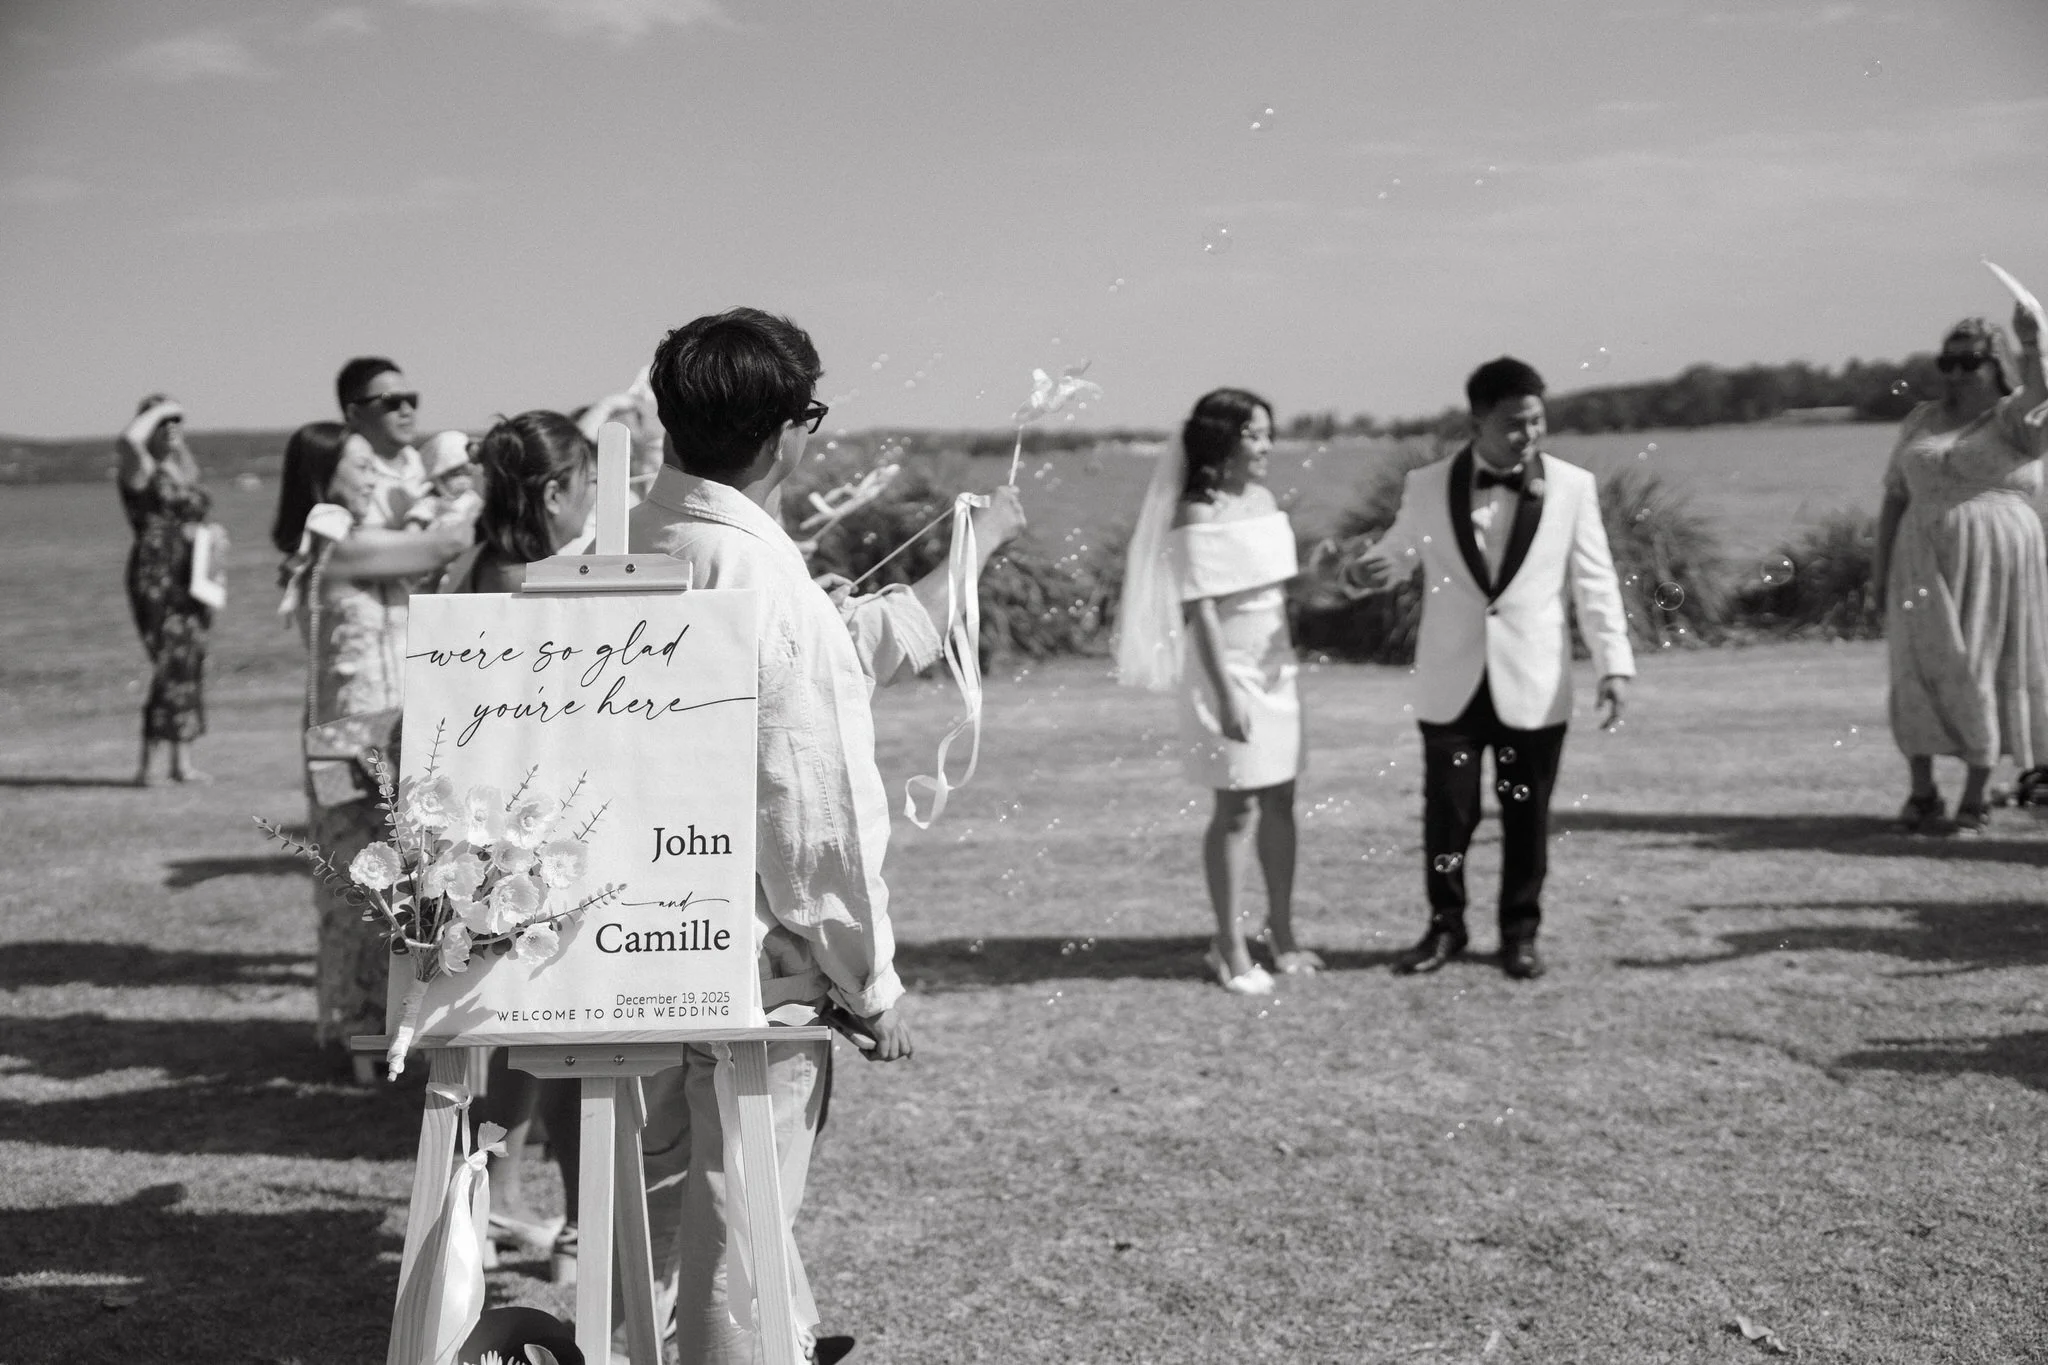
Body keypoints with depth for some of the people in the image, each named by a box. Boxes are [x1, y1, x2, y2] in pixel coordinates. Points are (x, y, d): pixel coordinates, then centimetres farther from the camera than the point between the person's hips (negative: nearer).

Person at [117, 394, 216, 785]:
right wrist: (158, 411, -15)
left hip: (193, 578, 8)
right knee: (172, 664, -16)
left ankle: (182, 763, 13)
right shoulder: (142, 471, -6)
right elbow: (128, 441, -29)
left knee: (191, 666, 7)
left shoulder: (186, 473, 19)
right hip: (157, 578, -8)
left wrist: (205, 533, 9)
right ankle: (147, 765, -13)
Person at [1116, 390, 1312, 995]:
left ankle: (1282, 936, 22)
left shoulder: (1263, 499, 8)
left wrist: (1289, 661, 14)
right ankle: (1231, 948, 11)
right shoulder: (1198, 517, -14)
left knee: (1279, 802, 10)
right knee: (1237, 808, 0)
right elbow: (1202, 611, -17)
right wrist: (1226, 692, -20)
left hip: (1275, 667, 7)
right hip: (1229, 669, -7)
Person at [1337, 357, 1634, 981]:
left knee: (1527, 814, 7)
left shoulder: (1572, 486, -1)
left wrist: (1614, 664, -7)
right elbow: (1397, 555, 11)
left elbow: (1594, 582, 1)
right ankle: (1445, 925, 23)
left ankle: (1519, 932, 23)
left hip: (1533, 687, 0)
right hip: (1451, 683, 0)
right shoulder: (1427, 486, 0)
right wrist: (1361, 571, -12)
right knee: (1447, 811, 5)